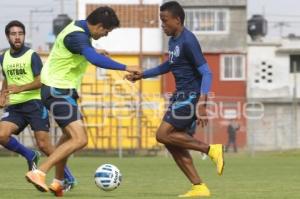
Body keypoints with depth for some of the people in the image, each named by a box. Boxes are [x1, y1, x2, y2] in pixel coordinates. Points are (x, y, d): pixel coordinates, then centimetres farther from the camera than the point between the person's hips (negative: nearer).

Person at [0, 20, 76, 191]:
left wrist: (20, 88, -24)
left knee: (44, 144, -12)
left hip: (34, 103, -5)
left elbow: (41, 81, -11)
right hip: (14, 106, 5)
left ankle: (69, 178, 3)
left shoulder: (32, 56, -5)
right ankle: (30, 156, 7)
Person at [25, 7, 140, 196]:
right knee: (80, 140, -19)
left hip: (62, 91, 11)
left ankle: (58, 182, 34)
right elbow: (95, 59, -42)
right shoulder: (77, 36, -24)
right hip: (58, 92, -11)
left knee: (70, 135, 25)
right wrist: (126, 68, -41)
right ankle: (39, 173, -21)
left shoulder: (79, 29, 7)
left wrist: (94, 53, 23)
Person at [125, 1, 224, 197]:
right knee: (172, 142, 5)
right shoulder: (173, 40, 11)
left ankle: (211, 150, -9)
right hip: (181, 94, 10)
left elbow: (206, 72, -22)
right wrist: (142, 75, 28)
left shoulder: (188, 41, -18)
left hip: (192, 95, -9)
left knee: (163, 134, -14)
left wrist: (202, 103, -32)